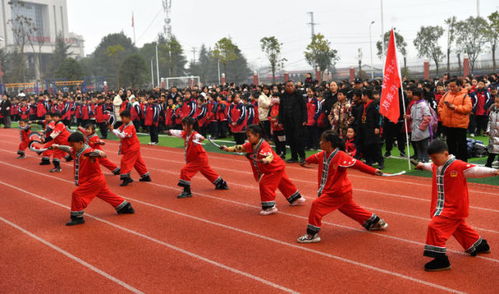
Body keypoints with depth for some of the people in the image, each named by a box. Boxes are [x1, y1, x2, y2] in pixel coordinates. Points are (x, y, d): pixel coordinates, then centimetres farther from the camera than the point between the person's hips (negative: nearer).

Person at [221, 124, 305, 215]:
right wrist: (228, 149, -2)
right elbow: (240, 148, 5)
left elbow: (270, 156, -45)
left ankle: (270, 207, -12)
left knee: (265, 184, -17)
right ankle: (297, 198, 41)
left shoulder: (264, 146, -31)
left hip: (276, 168, -10)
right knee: (283, 184, 23)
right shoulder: (251, 145, -4)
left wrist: (263, 160, -65)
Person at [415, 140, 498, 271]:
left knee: (435, 226, -20)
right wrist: (423, 165, 46)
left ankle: (441, 260, -14)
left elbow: (476, 170, -30)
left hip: (454, 207, -9)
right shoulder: (437, 166, 4)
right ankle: (480, 245, 49)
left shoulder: (459, 166, -22)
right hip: (443, 206, 9)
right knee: (459, 227, 26)